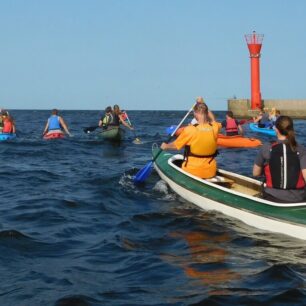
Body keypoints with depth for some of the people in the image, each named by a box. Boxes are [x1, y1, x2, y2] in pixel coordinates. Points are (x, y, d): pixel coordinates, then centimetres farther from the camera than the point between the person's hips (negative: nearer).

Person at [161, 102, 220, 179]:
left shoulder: (189, 130, -16)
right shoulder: (215, 127, -6)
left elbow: (175, 146, -1)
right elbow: (212, 120, 22)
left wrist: (165, 146, 19)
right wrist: (203, 106, 25)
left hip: (192, 172, -5)